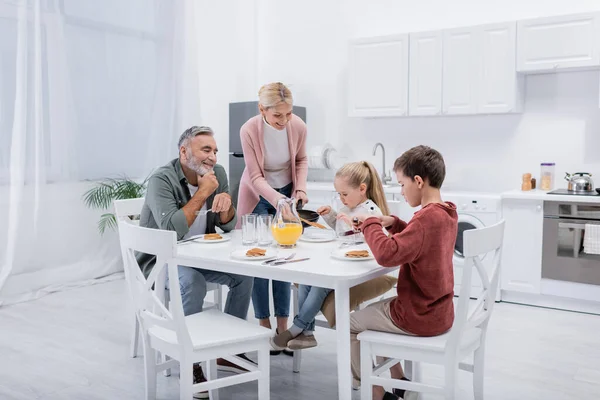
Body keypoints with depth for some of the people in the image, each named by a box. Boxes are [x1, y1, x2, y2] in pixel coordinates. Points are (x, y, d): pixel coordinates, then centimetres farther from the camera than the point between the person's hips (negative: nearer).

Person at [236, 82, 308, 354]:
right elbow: (256, 177, -23)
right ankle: (264, 326, 11)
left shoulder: (298, 126, -19)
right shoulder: (249, 130, -26)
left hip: (287, 193, 2)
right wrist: (278, 200, -37)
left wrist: (300, 188, -14)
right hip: (258, 197, -2)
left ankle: (283, 326, 12)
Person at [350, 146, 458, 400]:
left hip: (419, 317, -9)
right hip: (438, 312, 10)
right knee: (376, 308, 30)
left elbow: (387, 254, -36)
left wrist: (370, 223, -21)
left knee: (350, 323, 8)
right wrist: (393, 223, 4)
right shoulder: (446, 213, 4)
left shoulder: (427, 218, -27)